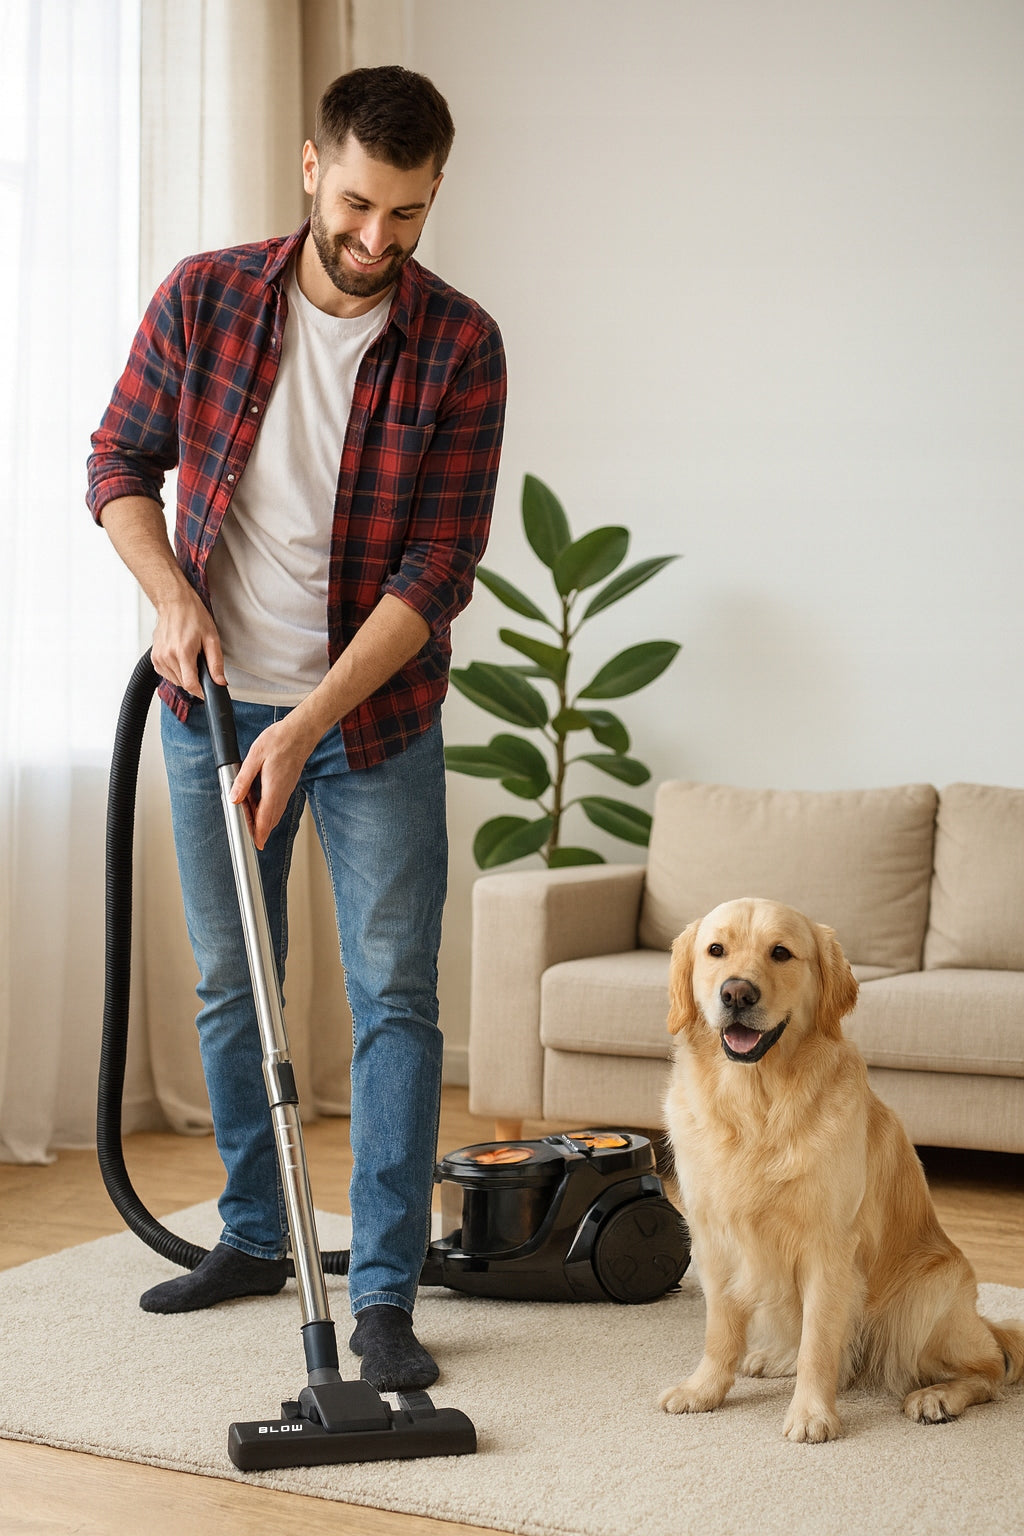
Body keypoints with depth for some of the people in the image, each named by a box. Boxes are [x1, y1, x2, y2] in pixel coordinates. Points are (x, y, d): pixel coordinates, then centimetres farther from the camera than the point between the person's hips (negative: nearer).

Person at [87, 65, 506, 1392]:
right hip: (214, 702, 3)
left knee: (394, 996, -4)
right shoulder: (204, 298, -6)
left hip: (376, 714, -2)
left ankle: (385, 1293, 2)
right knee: (230, 984, 12)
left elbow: (439, 568, -16)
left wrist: (308, 722, -23)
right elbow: (120, 461, 4)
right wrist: (171, 595, -14)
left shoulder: (459, 347, -12)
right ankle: (253, 1237, 29)